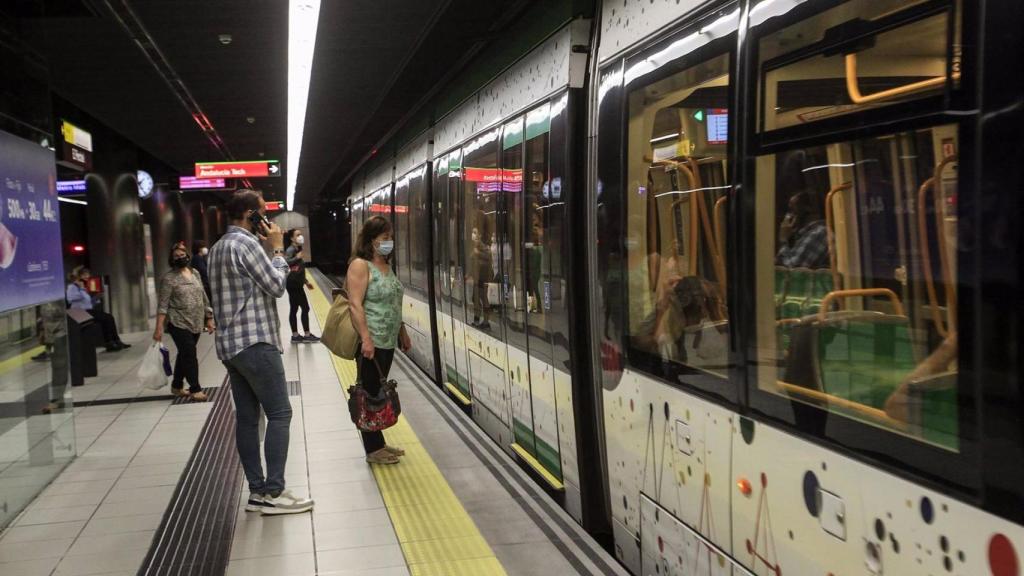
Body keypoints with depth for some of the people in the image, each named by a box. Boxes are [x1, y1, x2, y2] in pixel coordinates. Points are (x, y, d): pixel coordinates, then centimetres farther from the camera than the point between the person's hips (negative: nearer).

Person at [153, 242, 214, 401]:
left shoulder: (195, 273, 10)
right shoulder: (169, 278, -8)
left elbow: (203, 297, 16)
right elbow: (163, 305, -12)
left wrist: (209, 318, 14)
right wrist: (159, 328, -17)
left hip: (195, 323, 6)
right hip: (179, 323, -6)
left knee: (184, 354, 13)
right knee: (189, 354, -9)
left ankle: (176, 386, 25)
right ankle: (195, 389, -3)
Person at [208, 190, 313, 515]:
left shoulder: (219, 248, 17)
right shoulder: (245, 244, -13)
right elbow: (277, 286, -10)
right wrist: (278, 249, -2)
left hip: (230, 344, 10)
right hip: (255, 343, -10)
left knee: (247, 417, 8)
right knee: (279, 414, -6)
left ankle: (257, 492, 10)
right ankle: (273, 493, -6)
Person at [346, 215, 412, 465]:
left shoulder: (386, 264, 15)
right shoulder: (360, 265, -11)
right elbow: (355, 304, -19)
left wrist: (403, 333, 23)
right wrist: (366, 339, -25)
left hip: (388, 341, 8)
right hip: (371, 342, -8)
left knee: (380, 393, 14)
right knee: (370, 394, 0)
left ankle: (379, 444, 23)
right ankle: (373, 450, 8)